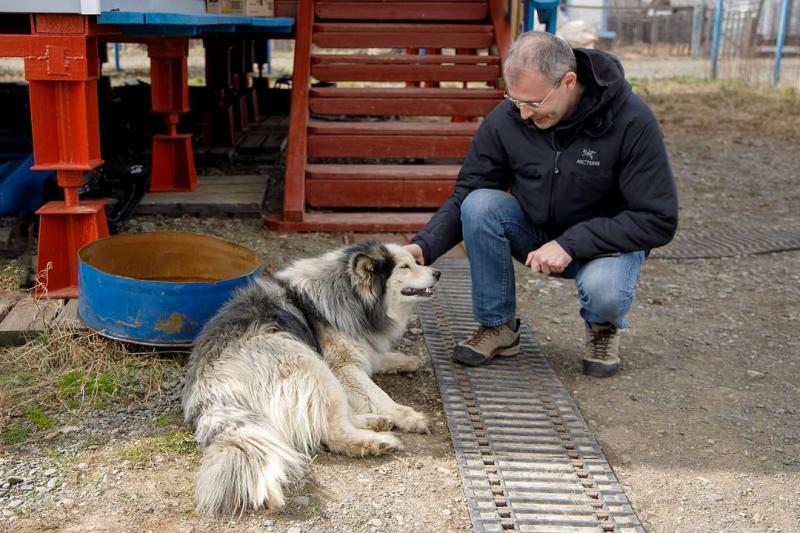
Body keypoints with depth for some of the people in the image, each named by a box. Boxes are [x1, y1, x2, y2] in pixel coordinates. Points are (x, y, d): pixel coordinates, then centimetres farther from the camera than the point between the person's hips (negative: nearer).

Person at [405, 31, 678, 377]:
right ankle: (497, 326, -7)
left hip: (605, 242, -3)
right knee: (480, 204, -25)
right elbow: (465, 195, -7)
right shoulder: (505, 119, -15)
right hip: (534, 233, 3)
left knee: (603, 289, -36)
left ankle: (603, 327, 4)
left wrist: (571, 244, -30)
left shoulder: (631, 121, -24)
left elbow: (659, 219, -22)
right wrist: (425, 245, -25)